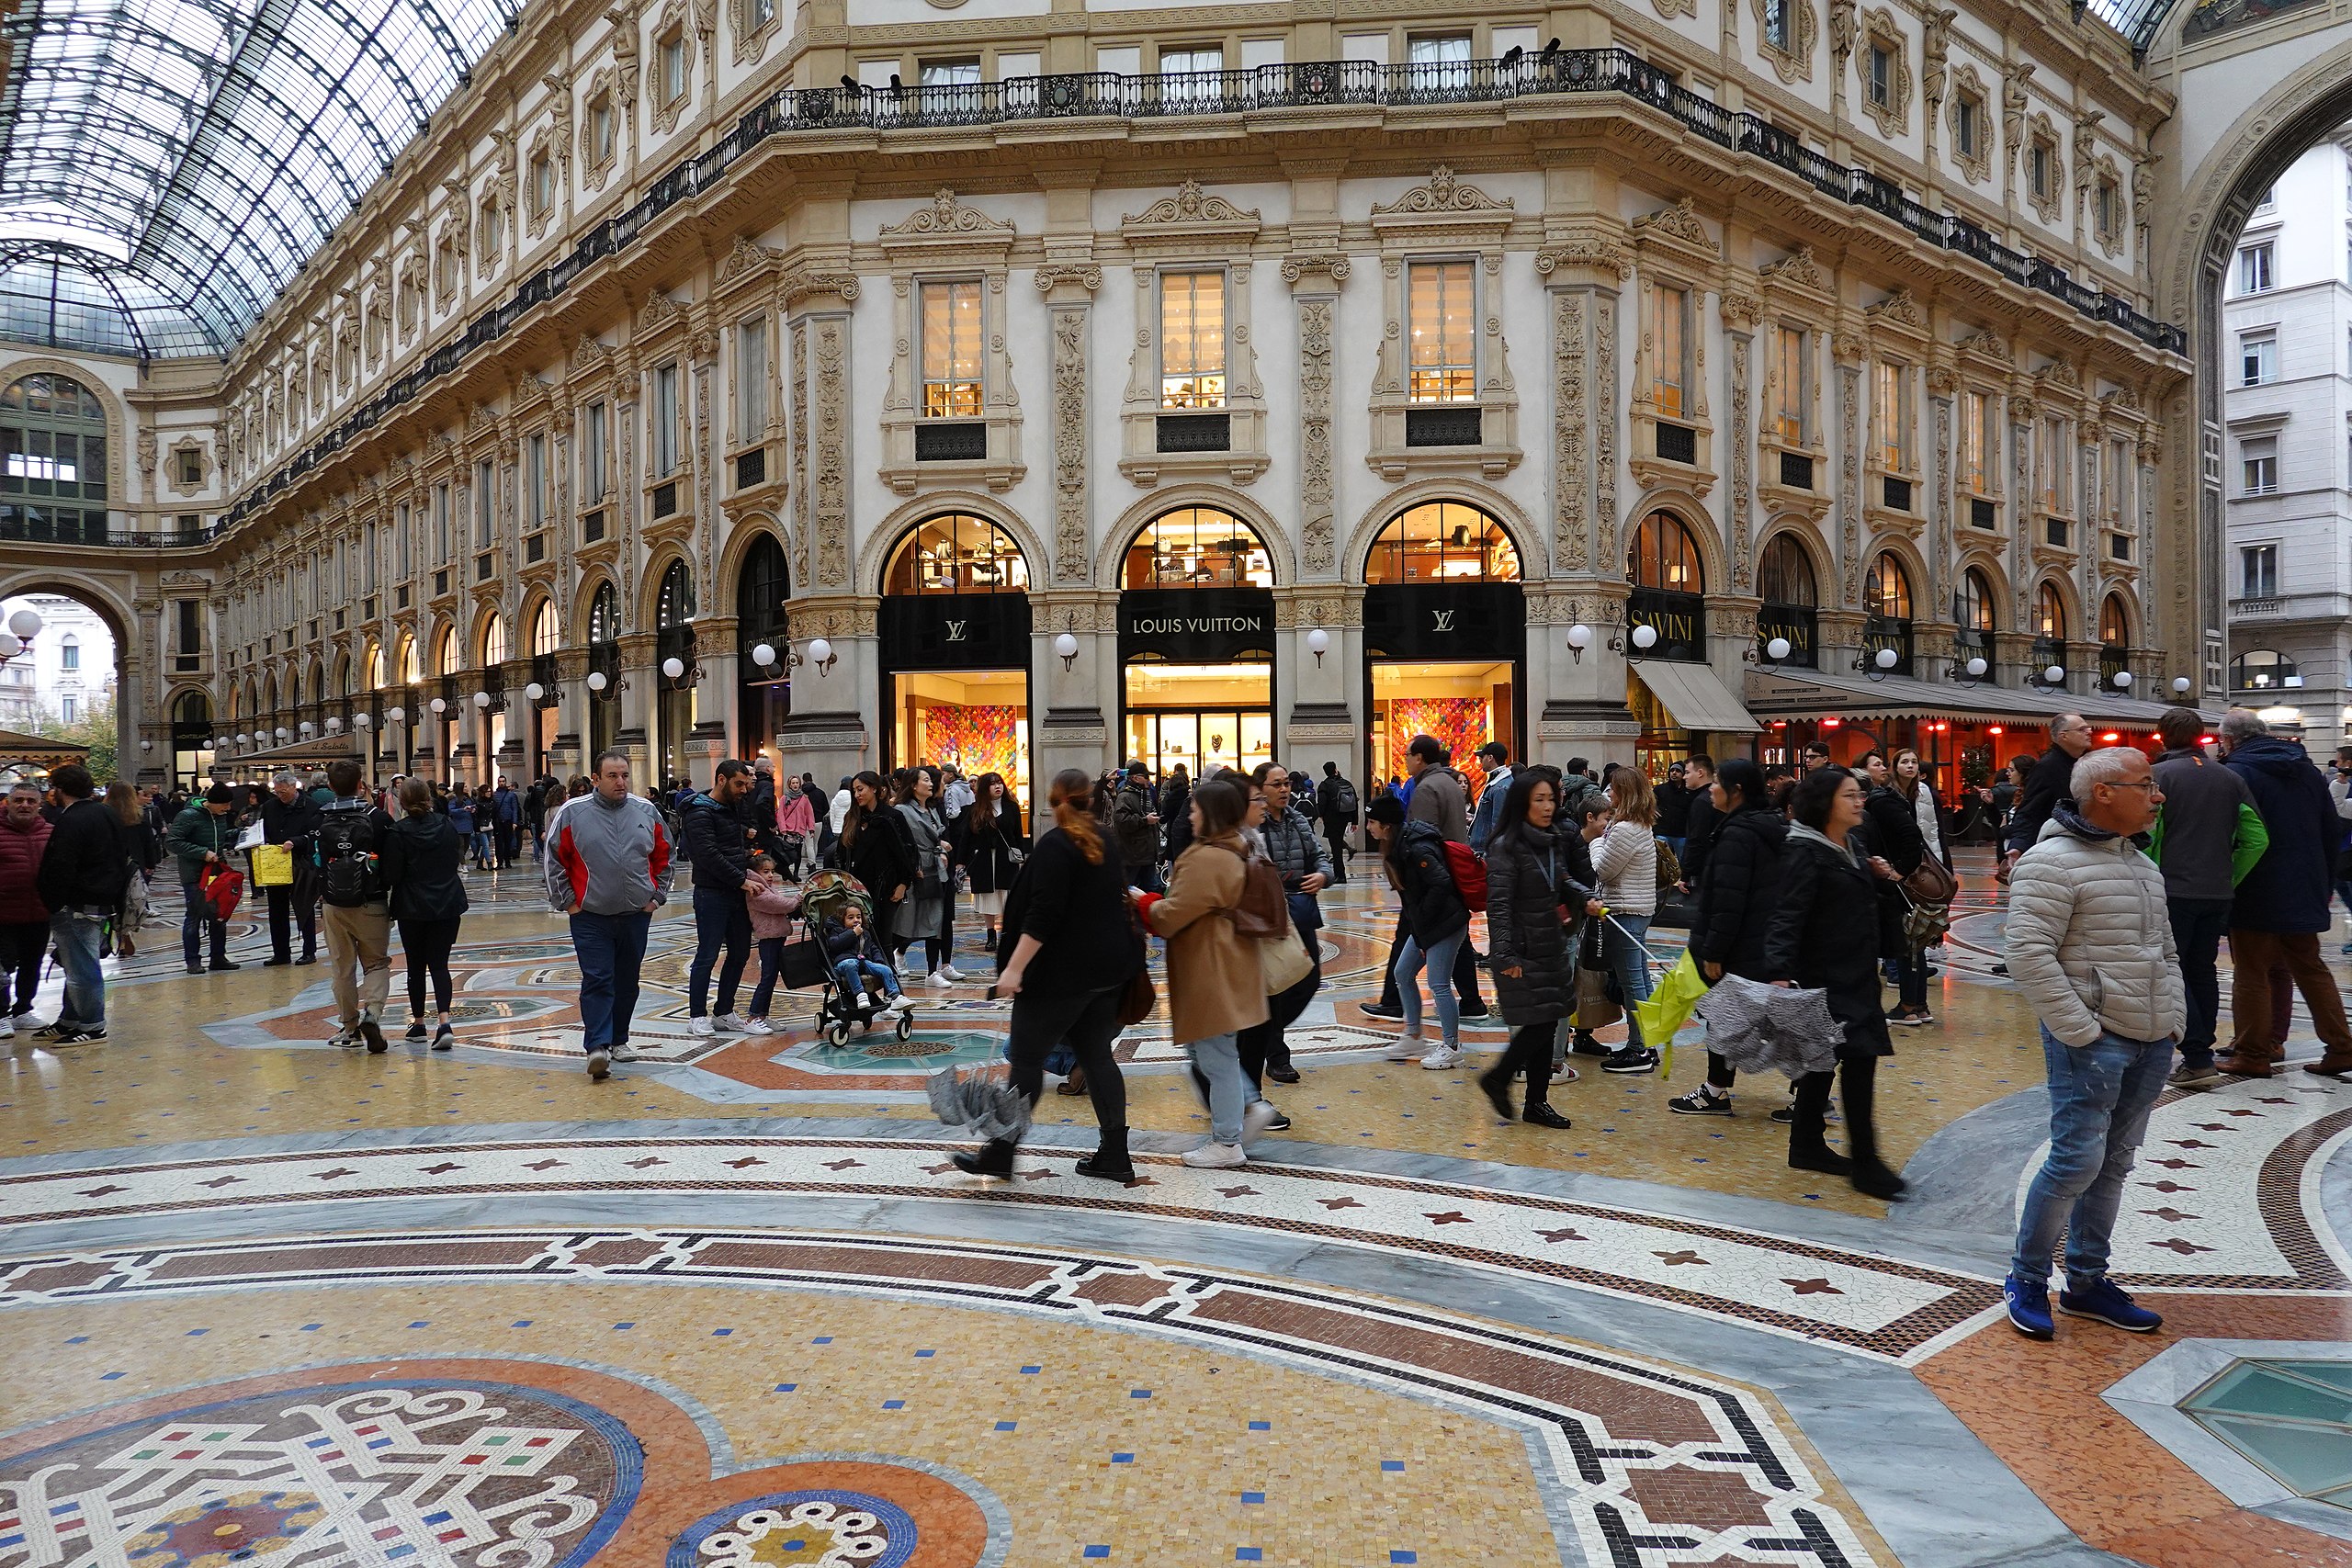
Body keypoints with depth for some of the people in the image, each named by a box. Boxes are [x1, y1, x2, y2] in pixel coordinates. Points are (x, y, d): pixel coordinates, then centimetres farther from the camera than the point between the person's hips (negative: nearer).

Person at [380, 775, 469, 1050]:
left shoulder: (398, 832, -10)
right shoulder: (446, 825, 0)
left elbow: (391, 875, -11)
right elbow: (459, 859, 9)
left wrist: (386, 899, 7)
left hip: (412, 908, -2)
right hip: (448, 906, 2)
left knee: (416, 966, 12)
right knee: (439, 964, 4)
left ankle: (418, 1024, 20)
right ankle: (444, 1022, -14)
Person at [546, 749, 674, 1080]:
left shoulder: (647, 812, 5)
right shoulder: (573, 813, -4)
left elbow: (663, 857, 14)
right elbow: (555, 860, 1)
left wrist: (657, 896, 8)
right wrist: (566, 901, -2)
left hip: (636, 915, 3)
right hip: (590, 917, -3)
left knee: (627, 982, 12)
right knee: (597, 981, -10)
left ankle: (618, 1040, 26)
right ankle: (597, 1047, -13)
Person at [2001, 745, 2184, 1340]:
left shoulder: (2143, 865, 15)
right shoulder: (2053, 863, -13)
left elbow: (2164, 950, 23)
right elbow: (2028, 954, -19)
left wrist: (2174, 1021, 11)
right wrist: (2080, 1033, -18)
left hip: (2151, 1043, 8)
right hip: (2093, 1040, -8)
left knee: (2115, 1162, 12)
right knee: (2077, 1162, -8)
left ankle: (2086, 1282, 24)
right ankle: (2026, 1280, 8)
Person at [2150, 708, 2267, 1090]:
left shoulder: (2159, 775, -8)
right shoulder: (2230, 778, 9)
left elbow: (2146, 835, -16)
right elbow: (2257, 838, 6)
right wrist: (2230, 878, 12)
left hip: (2173, 891, -6)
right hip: (2217, 894, 6)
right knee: (2202, 971, 15)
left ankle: (2197, 1059, -9)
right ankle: (2201, 1055, 21)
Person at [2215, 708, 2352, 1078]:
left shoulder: (2237, 772, -13)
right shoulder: (2308, 770, 11)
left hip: (2255, 895, -7)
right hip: (2305, 892, 7)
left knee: (2250, 974, 1)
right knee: (2310, 969, 16)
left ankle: (2251, 1055, 6)